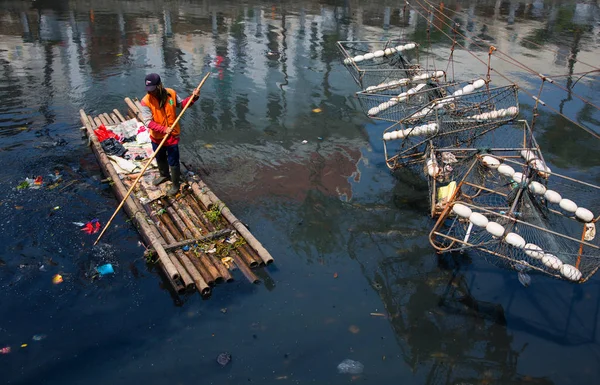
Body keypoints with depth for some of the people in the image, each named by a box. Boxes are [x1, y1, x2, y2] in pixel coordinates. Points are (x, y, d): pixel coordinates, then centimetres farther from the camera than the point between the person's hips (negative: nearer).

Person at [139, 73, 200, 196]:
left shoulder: (171, 93, -13)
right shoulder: (146, 101, -20)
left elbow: (182, 104, 6)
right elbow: (148, 122, -24)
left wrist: (193, 97, -10)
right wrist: (164, 129, -36)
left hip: (172, 136, -1)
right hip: (156, 137, 1)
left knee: (173, 162, 9)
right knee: (160, 159, 26)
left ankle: (175, 184, 29)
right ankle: (164, 175, 54)